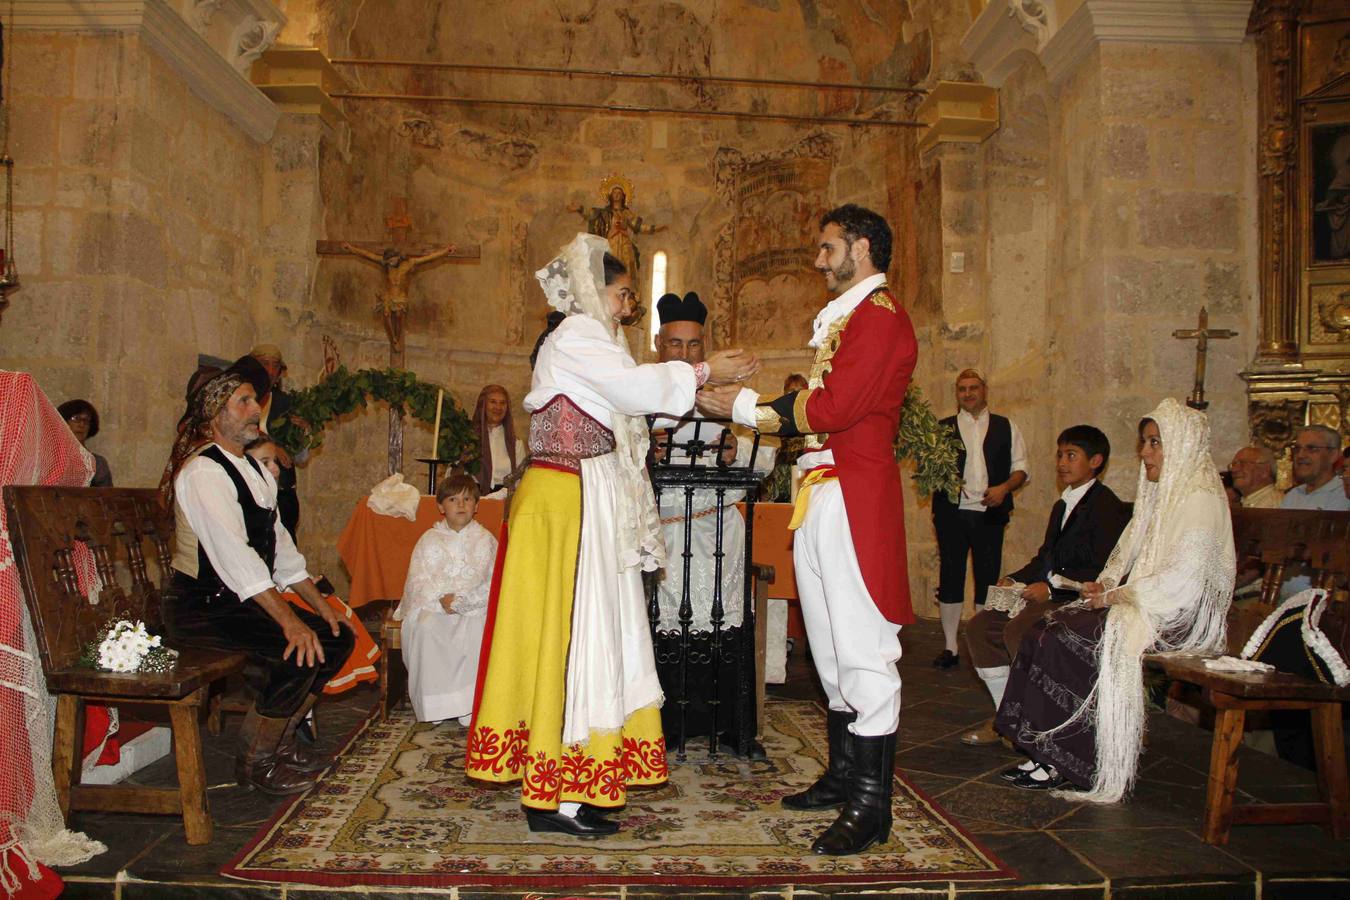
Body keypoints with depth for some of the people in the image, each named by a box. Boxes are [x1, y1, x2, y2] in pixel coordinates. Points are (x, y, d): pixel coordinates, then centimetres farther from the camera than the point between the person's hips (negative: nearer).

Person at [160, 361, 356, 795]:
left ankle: (279, 741, 16)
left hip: (249, 599, 10)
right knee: (301, 653, -25)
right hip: (202, 608, -9)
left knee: (337, 638, 3)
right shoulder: (203, 471, -18)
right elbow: (234, 555, -27)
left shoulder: (254, 469, 12)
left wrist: (318, 603, 10)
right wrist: (290, 621, -31)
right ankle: (254, 760, -4)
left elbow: (279, 542, 17)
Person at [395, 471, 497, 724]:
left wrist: (462, 600, -16)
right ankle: (435, 705, -23)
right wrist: (440, 599, -15)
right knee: (425, 628, -32)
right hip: (433, 606, 1)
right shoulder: (430, 540, 12)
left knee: (478, 631, -34)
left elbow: (493, 582, -3)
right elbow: (417, 579, 3)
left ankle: (470, 704, -24)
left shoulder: (485, 540, 8)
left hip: (475, 607, -1)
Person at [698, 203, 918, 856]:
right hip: (820, 496, 10)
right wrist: (754, 406, 7)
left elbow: (834, 408, -17)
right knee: (830, 647, 15)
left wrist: (745, 406, -9)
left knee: (862, 649, -5)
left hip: (854, 497, -10)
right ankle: (844, 776, 27)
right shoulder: (842, 318, 22)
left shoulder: (879, 313, -9)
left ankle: (870, 806, 3)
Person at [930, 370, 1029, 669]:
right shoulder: (942, 428, 10)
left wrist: (1004, 488, -9)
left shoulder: (1006, 427, 12)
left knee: (988, 578, 3)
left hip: (990, 512, 0)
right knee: (950, 576, 2)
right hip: (951, 512, 0)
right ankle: (951, 647, 10)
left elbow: (1020, 467, 9)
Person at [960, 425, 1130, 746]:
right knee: (980, 626, -4)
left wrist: (1051, 587, -22)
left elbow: (1104, 572, -18)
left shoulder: (1107, 506, -10)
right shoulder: (1062, 506, 21)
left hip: (1080, 600, -10)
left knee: (1018, 629, -30)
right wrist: (1014, 579, 6)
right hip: (1050, 594, 10)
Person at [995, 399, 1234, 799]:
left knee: (1065, 640, -24)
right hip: (1137, 604, 9)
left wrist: (1115, 596, -15)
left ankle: (1060, 762, -13)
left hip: (1178, 617, -9)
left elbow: (1182, 580, -20)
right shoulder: (1158, 493, 18)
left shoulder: (1200, 499, -12)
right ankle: (1045, 751, -12)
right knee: (1044, 630, -12)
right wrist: (1105, 584, 1)